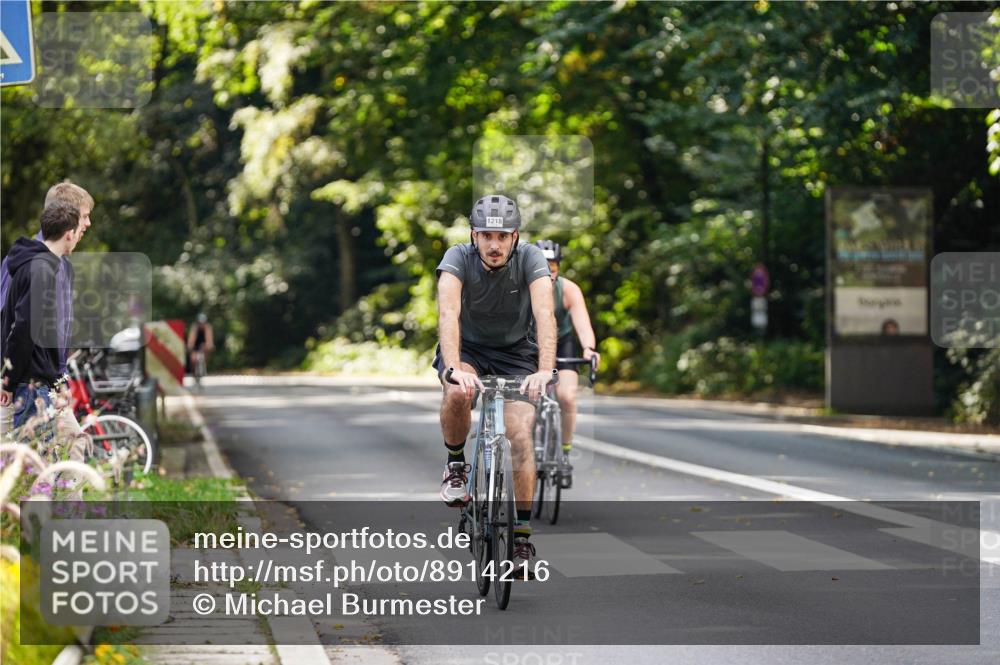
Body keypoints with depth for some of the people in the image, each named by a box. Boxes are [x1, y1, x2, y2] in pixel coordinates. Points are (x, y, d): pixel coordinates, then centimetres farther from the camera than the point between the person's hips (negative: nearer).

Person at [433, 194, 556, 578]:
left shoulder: (530, 259, -23)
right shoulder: (459, 259, -24)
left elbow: (544, 314, -36)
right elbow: (448, 313, -39)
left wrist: (545, 370, -52)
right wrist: (454, 368, -55)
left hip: (515, 352, 1)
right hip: (467, 348, 0)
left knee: (521, 436, -15)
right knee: (458, 393, -34)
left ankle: (522, 535, -4)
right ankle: (456, 463, -6)